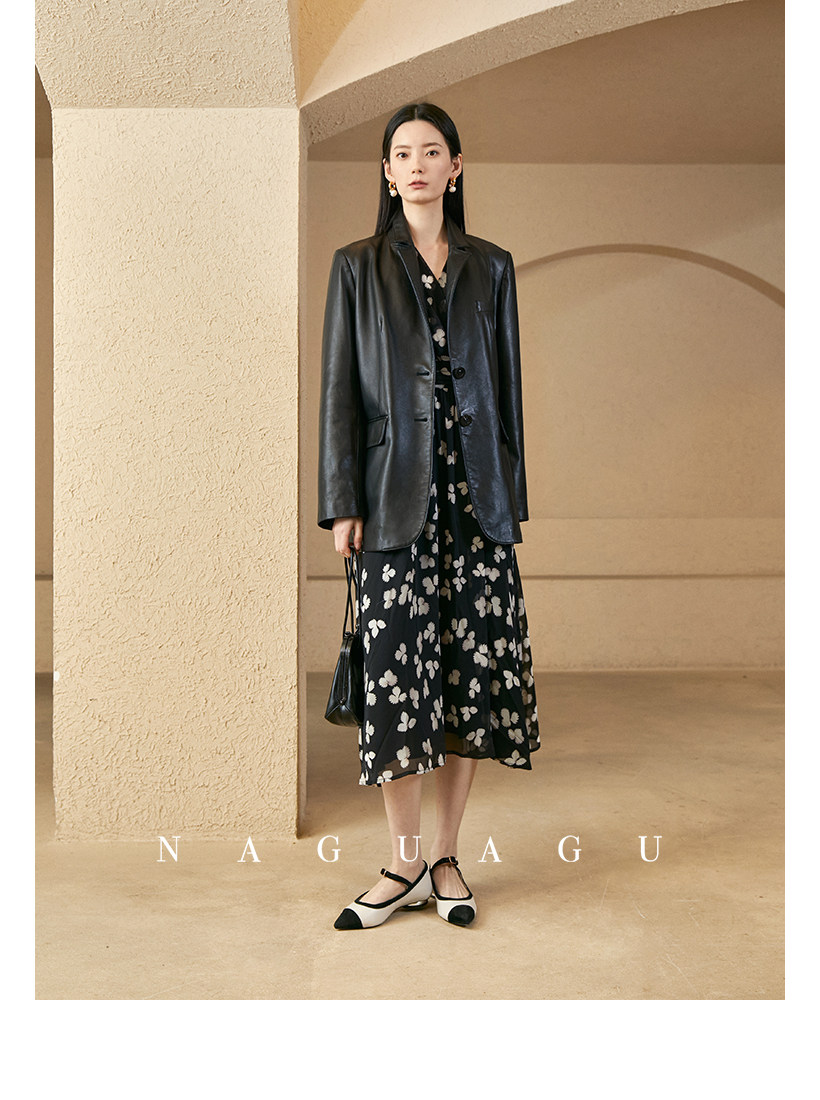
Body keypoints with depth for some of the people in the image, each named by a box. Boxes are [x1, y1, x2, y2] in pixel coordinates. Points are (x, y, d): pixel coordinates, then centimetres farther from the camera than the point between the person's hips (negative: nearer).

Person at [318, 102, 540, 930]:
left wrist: (511, 498, 6)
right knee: (399, 668, -3)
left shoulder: (490, 267, 12)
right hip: (398, 494, -2)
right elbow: (340, 388, 2)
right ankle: (405, 866, 9)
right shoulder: (358, 267, 7)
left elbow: (507, 385, 11)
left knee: (474, 667, 1)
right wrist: (342, 504, -5)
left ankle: (446, 857, 15)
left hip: (476, 490, 2)